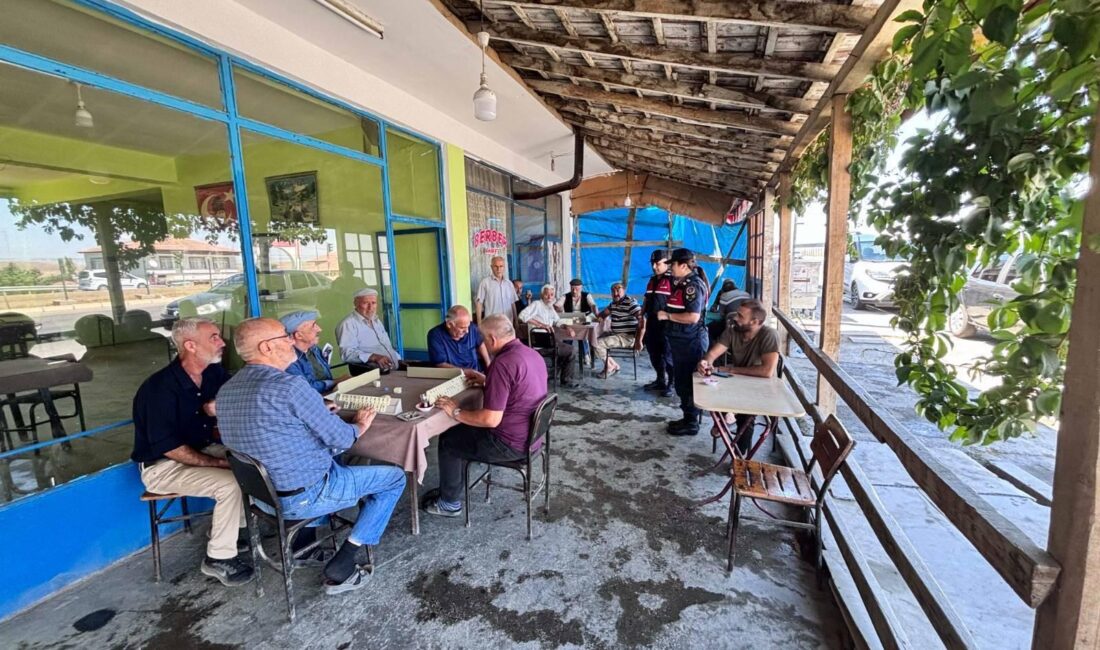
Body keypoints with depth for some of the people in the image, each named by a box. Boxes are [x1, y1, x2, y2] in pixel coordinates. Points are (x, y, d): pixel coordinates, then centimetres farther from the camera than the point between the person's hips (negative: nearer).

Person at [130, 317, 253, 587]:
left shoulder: (213, 373, -4)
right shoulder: (161, 387, -24)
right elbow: (168, 447, -24)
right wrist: (218, 462, -23)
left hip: (201, 450, 7)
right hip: (162, 465, -7)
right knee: (231, 483, -27)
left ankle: (238, 527, 11)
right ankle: (219, 559, -6)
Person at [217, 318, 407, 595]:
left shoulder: (226, 390, 0)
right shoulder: (290, 385, -27)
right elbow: (341, 438, -19)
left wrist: (317, 413, 14)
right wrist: (360, 424, 2)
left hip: (263, 491, 9)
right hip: (305, 496, -9)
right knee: (394, 477, 5)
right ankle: (341, 567, 3)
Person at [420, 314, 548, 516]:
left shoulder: (502, 363, -27)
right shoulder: (533, 354, 2)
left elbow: (491, 420, -28)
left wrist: (455, 412, -14)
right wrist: (486, 382, 16)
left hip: (510, 443, -9)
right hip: (529, 435, 9)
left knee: (448, 440, 11)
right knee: (460, 431, 24)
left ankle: (450, 503, 25)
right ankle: (449, 488, 37)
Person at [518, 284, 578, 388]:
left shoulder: (550, 306, 21)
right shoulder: (537, 304, -6)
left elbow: (557, 321, 25)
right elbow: (522, 316, -21)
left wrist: (566, 327, 4)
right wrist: (541, 325, -26)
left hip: (547, 336, 9)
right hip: (538, 336, -9)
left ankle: (566, 379, 13)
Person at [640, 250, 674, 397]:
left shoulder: (672, 280, -11)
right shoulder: (652, 281, 14)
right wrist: (642, 317, 17)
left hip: (666, 325, -8)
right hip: (652, 324, 8)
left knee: (668, 356, 0)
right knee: (654, 355, 15)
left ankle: (670, 385, 11)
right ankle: (660, 381, 29)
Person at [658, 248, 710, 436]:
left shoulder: (693, 285, -18)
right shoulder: (682, 284, 12)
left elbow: (693, 317, -27)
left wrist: (667, 315, -18)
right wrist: (666, 314, 7)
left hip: (691, 342, -10)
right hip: (681, 341, 10)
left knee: (688, 383, 1)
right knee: (681, 382, 17)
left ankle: (691, 423, 14)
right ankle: (688, 418, 30)